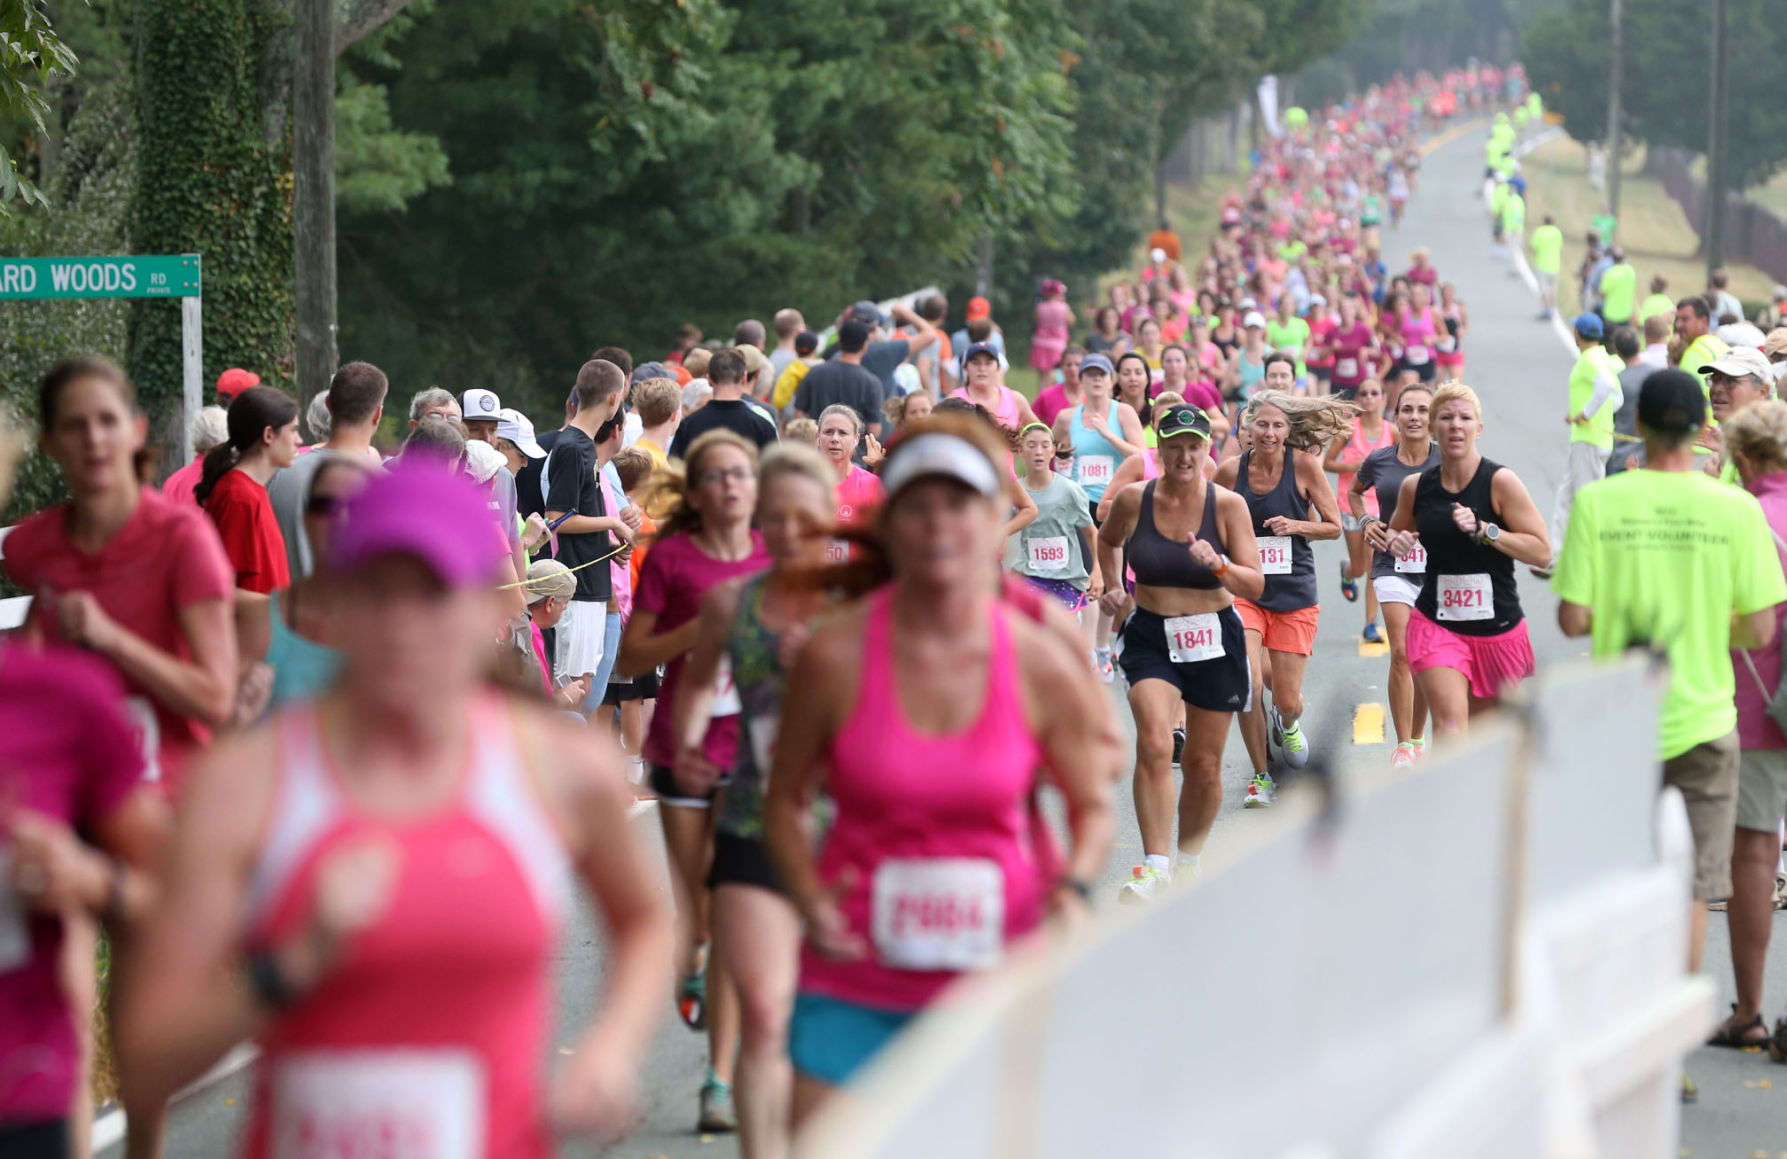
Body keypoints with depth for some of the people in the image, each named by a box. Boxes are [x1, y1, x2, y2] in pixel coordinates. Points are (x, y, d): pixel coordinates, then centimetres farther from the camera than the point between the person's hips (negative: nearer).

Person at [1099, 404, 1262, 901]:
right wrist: (1112, 585, 11)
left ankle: (1189, 858, 31)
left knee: (1203, 766, 8)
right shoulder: (1133, 500, -3)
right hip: (1150, 637, 0)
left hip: (1215, 640, 0)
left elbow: (1255, 585, -10)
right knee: (1154, 745, -22)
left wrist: (1218, 564, -26)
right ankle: (1155, 867, -25)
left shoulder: (1228, 505, -8)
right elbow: (1108, 540, 21)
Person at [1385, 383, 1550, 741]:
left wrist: (1483, 530, -24)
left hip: (1497, 627, -1)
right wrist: (1395, 541, -4)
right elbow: (1396, 531, 21)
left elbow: (1542, 551, -13)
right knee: (1449, 724, -19)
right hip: (1436, 624, 1)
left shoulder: (1500, 482, -10)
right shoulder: (1416, 486, 0)